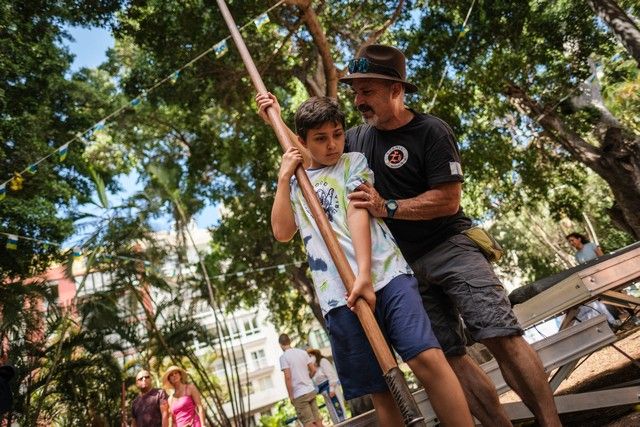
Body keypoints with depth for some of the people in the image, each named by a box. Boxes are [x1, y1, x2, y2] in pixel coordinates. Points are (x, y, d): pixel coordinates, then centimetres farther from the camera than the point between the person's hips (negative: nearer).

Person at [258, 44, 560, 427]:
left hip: (451, 249, -4)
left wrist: (387, 208, -23)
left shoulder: (431, 131, -9)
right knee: (450, 357, 2)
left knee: (502, 336, -12)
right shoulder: (357, 138, 10)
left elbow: (448, 201, -14)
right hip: (406, 265, 5)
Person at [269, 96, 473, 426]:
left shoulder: (354, 162, 14)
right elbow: (282, 232, 8)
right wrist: (283, 177, 5)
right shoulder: (295, 184, 22)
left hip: (386, 276, -1)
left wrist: (364, 273, -15)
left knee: (427, 358, -18)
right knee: (379, 392, 2)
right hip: (338, 296, 2)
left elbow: (357, 212, -3)